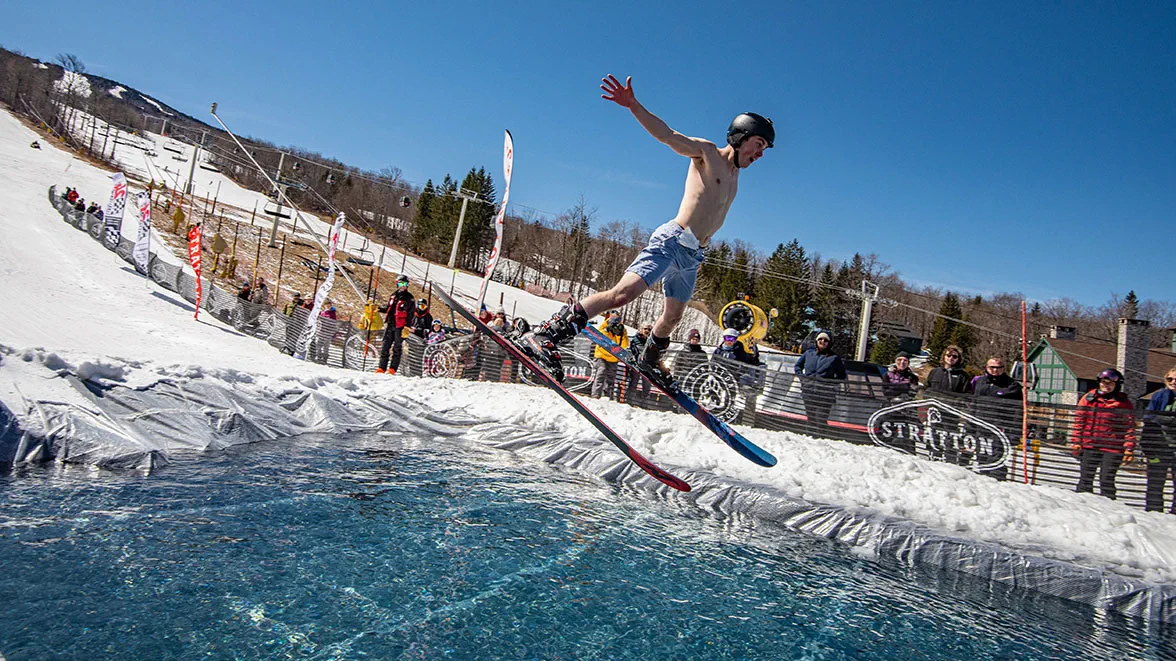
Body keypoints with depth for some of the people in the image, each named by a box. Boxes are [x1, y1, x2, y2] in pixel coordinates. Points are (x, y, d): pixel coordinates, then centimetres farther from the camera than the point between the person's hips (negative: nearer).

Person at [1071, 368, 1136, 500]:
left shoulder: (1124, 402, 4)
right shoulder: (1089, 398, 7)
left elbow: (1130, 427, 2)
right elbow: (1079, 421, 8)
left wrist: (1129, 449, -5)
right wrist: (1076, 442, 1)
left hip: (1112, 449, -2)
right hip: (1089, 446, 2)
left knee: (1107, 481, 2)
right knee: (1085, 479, 5)